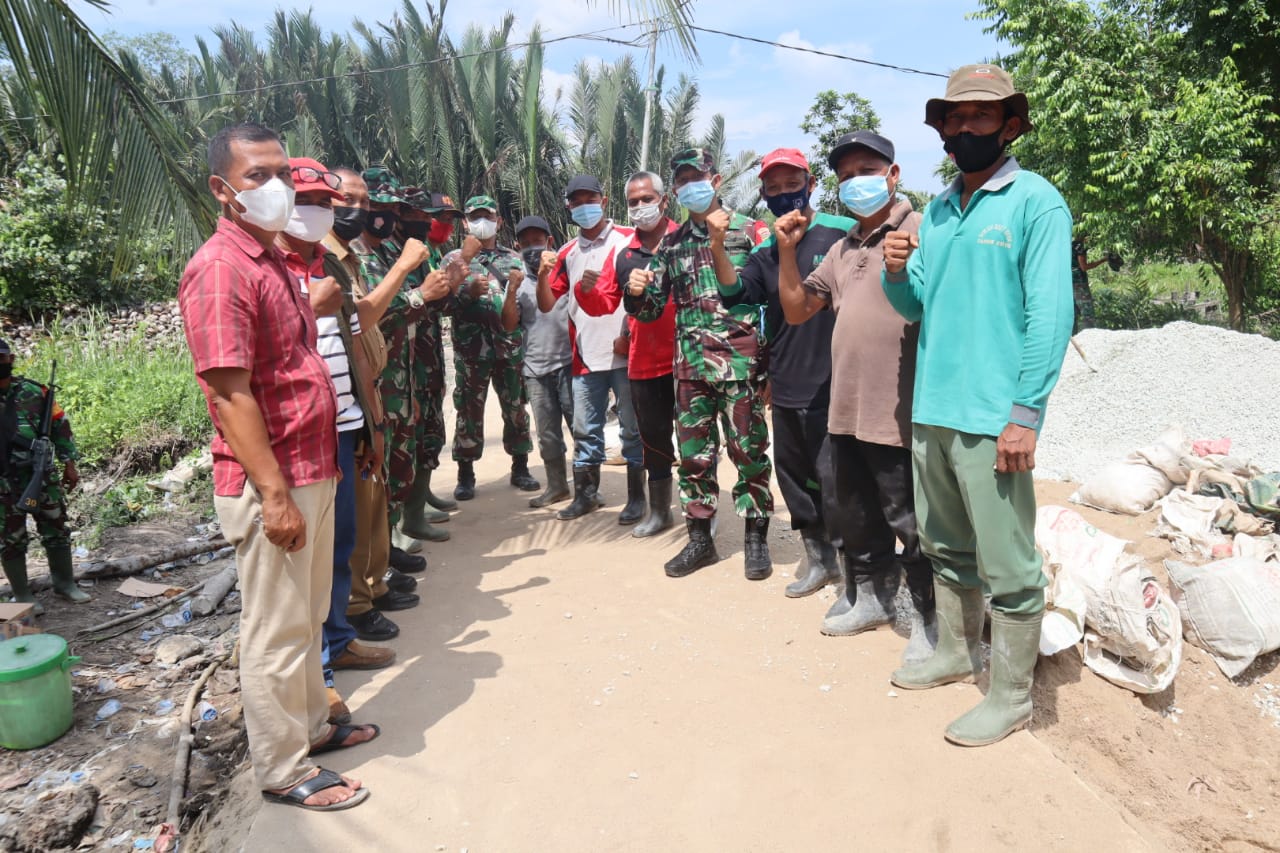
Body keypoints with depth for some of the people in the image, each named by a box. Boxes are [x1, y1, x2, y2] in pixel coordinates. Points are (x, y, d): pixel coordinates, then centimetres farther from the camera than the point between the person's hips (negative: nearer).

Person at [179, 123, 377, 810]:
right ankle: (282, 770, 21)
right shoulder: (220, 268, -16)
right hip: (270, 483, -9)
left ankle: (311, 724, 39)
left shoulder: (273, 260, 13)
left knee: (307, 616, 21)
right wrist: (274, 494, -23)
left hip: (312, 471, 9)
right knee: (277, 632, 5)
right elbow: (230, 394, -22)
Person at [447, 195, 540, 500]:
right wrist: (469, 292, -20)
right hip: (471, 348, -2)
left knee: (516, 408, 8)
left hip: (511, 346, 2)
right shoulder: (454, 259, 8)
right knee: (470, 410, 3)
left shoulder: (514, 258, 14)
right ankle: (466, 475, 13)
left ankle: (520, 468, 20)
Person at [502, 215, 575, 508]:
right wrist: (512, 292, -9)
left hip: (568, 363, -4)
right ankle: (557, 486, 25)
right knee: (548, 435, 12)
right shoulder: (516, 279, 10)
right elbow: (509, 325, 5)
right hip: (535, 369, 4)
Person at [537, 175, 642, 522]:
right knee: (585, 430, 11)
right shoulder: (567, 253, 12)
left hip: (624, 353, -4)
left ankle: (636, 497, 16)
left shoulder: (628, 240, 0)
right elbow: (546, 305, 12)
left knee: (632, 429, 5)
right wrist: (543, 275, -7)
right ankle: (586, 494, 23)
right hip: (585, 358, 4)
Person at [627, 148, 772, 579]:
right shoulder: (671, 243, 14)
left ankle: (756, 538, 16)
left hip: (740, 359, -4)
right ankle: (699, 539, 21)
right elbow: (650, 309, 15)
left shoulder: (748, 230, 3)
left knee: (748, 450, 2)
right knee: (693, 452, 8)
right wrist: (637, 293, -8)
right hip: (689, 361, 4)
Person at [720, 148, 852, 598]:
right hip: (785, 385, 6)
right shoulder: (765, 250, 11)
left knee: (833, 477, -3)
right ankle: (817, 556, 33)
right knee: (792, 473, 15)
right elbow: (736, 294, -3)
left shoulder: (842, 233, -6)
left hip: (831, 384, -6)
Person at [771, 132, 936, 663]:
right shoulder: (842, 249, 18)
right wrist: (787, 250, 6)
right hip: (846, 412, 8)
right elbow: (797, 310, 16)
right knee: (855, 519, 19)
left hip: (900, 415, -8)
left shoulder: (921, 232, -6)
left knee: (912, 524, 2)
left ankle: (930, 620, 19)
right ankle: (870, 597, 38)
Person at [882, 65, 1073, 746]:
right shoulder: (938, 209, 14)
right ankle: (955, 653, 37)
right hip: (931, 409, 7)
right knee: (946, 546, 19)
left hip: (992, 415, -7)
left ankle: (1011, 695, 17)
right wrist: (897, 272, -7)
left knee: (1006, 565, 2)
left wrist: (1025, 413, -18)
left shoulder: (1035, 201, -5)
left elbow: (1049, 314, -12)